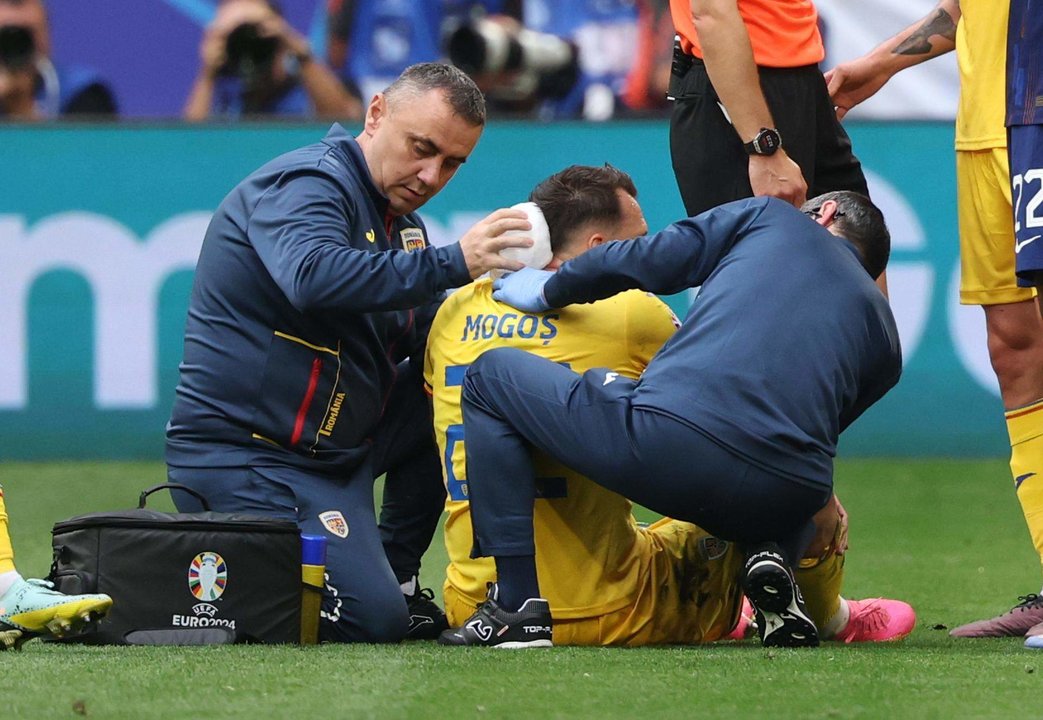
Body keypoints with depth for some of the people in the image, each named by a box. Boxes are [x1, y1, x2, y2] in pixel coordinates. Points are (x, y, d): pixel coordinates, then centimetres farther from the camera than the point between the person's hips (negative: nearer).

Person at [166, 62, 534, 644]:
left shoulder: (398, 216, 15)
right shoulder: (307, 186, -15)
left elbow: (429, 335, 7)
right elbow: (314, 278, -36)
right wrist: (451, 263, -39)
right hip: (244, 457, -10)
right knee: (371, 621, -20)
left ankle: (396, 575, 9)